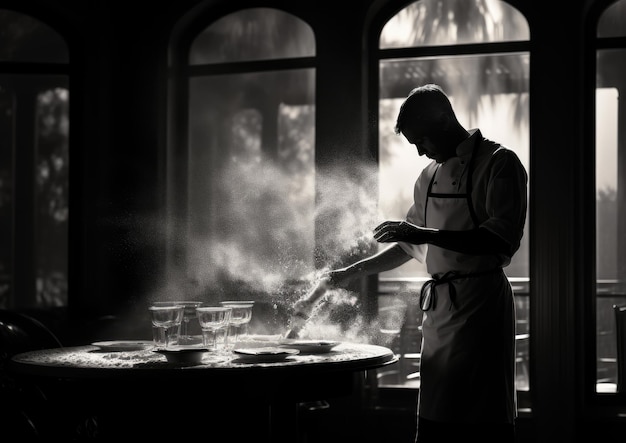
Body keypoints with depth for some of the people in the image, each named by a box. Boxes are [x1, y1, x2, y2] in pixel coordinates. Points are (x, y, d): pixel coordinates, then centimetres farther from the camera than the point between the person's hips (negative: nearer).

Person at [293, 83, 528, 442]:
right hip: (439, 305, 8)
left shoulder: (499, 163, -5)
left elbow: (503, 240, -17)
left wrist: (426, 234, -19)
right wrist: (353, 272, 21)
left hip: (480, 302, -7)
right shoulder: (431, 175, 18)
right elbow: (410, 245, 28)